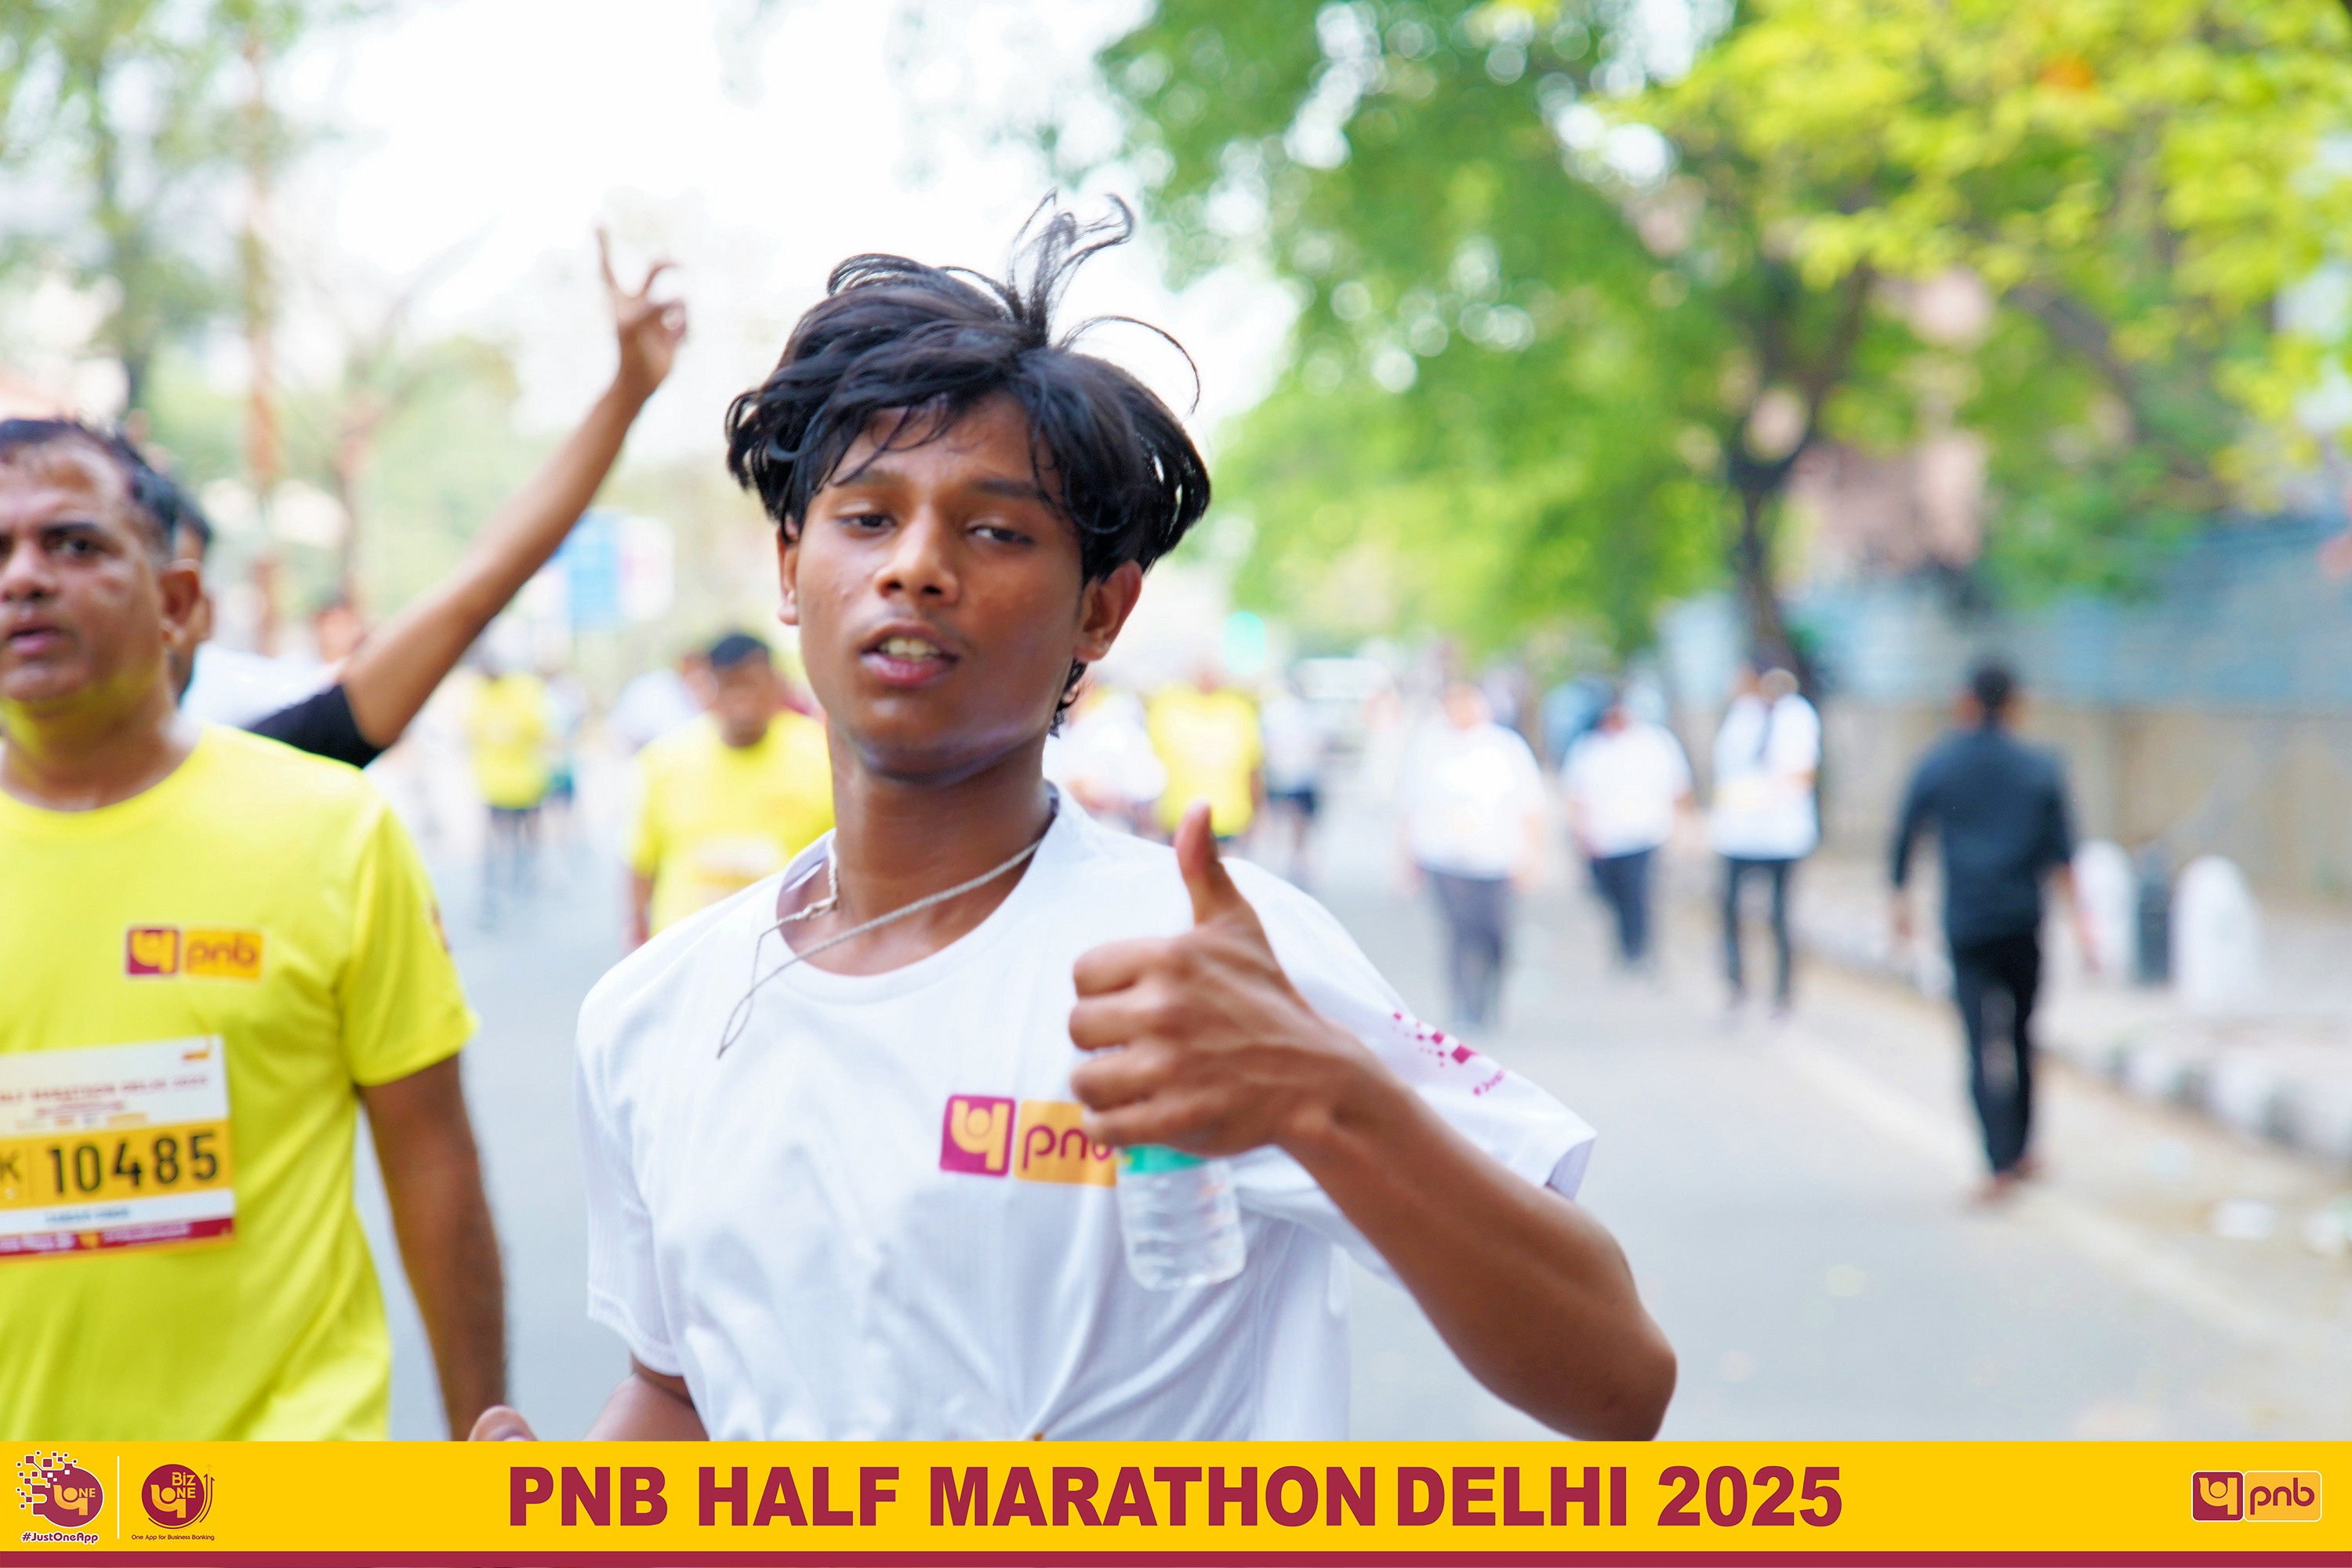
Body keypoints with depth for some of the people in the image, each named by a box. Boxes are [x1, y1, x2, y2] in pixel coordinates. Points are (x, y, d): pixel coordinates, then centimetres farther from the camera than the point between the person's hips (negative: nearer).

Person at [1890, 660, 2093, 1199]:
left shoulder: (1935, 765, 1)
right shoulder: (2041, 768, 3)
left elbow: (1904, 837, 4)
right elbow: (2060, 851, -2)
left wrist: (1900, 901, 17)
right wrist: (2079, 917, -2)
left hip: (1965, 921, -2)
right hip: (2023, 919, 2)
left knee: (1984, 1044, -5)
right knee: (2021, 1035, 16)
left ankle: (2002, 1163, -17)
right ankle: (2023, 1151, 24)